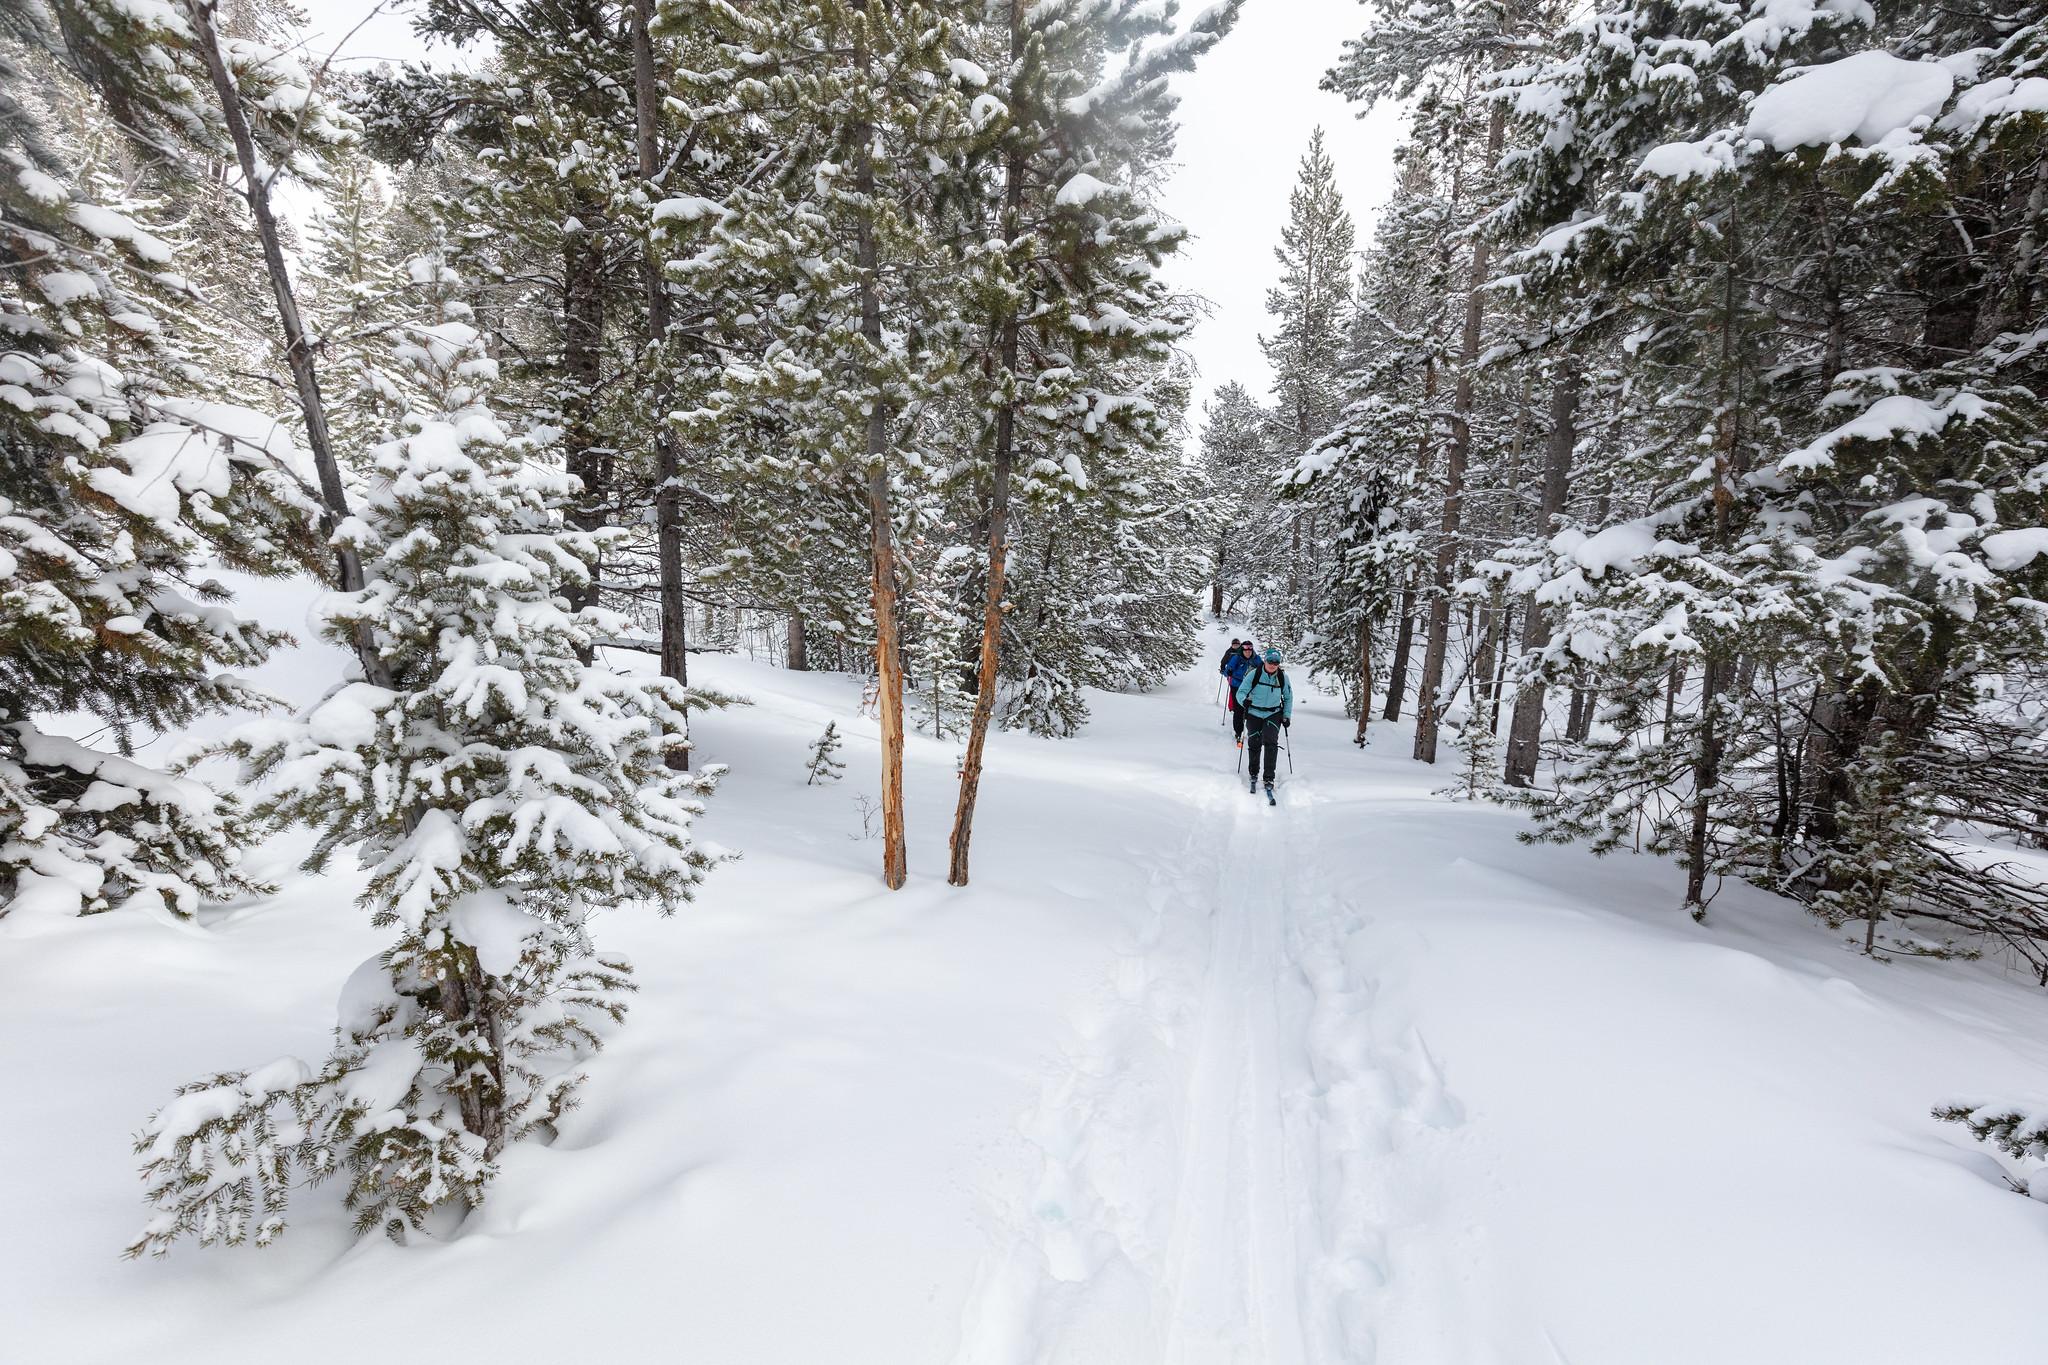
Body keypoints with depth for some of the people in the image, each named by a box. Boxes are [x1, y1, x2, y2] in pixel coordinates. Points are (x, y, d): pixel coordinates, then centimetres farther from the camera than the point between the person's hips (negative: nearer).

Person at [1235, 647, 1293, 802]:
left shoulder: (1282, 676, -4)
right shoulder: (1254, 674, -12)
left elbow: (1288, 697, 9)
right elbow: (1241, 692, -12)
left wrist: (1287, 716, 3)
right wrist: (1244, 701, -34)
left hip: (1273, 714, 0)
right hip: (1254, 714, 0)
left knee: (1270, 743, -17)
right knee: (1255, 744, 3)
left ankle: (1269, 779, -15)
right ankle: (1253, 775, 27)